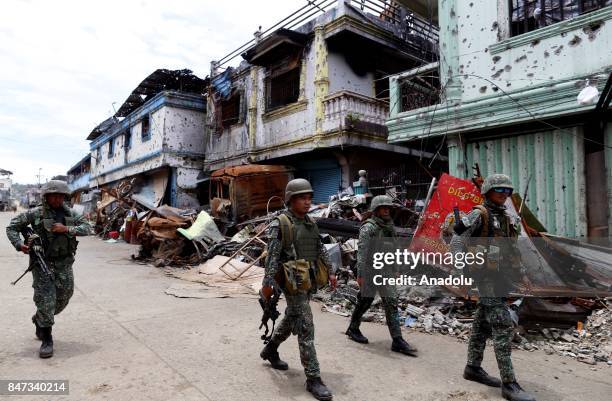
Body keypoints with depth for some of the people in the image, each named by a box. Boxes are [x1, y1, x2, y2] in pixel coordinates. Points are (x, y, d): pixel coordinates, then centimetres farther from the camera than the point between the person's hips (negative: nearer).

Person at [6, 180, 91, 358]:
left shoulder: (70, 213, 3)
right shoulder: (35, 213, -5)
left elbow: (86, 228, -4)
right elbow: (12, 227, 2)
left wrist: (66, 229, -19)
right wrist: (19, 244, -12)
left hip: (64, 264, 4)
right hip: (42, 263, -3)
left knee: (62, 299, 12)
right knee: (45, 300, -3)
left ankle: (39, 320, 42)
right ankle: (46, 340, 9)